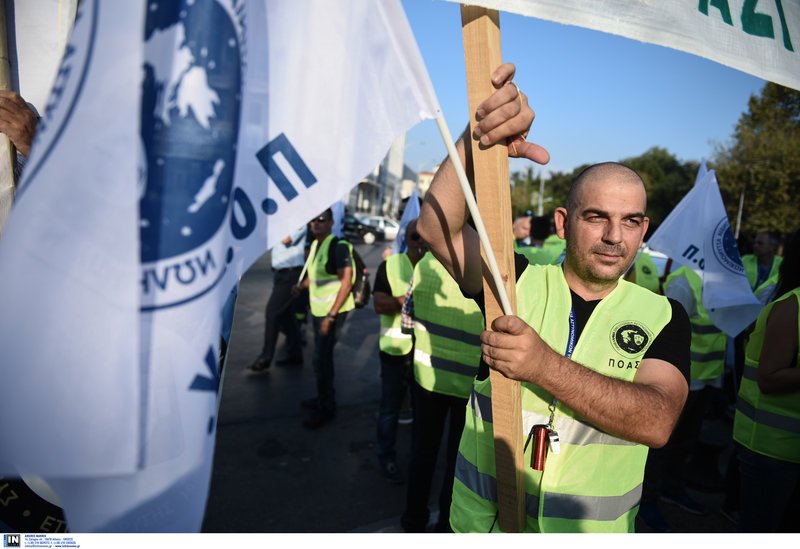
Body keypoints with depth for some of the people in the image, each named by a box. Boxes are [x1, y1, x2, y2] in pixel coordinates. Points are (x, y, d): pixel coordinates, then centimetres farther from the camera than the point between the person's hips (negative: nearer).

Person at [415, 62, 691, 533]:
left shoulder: (663, 315, -7)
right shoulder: (517, 280, -9)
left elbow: (657, 422, -23)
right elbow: (437, 226, -23)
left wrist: (545, 366, -36)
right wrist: (477, 139, -39)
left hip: (592, 528, 1)